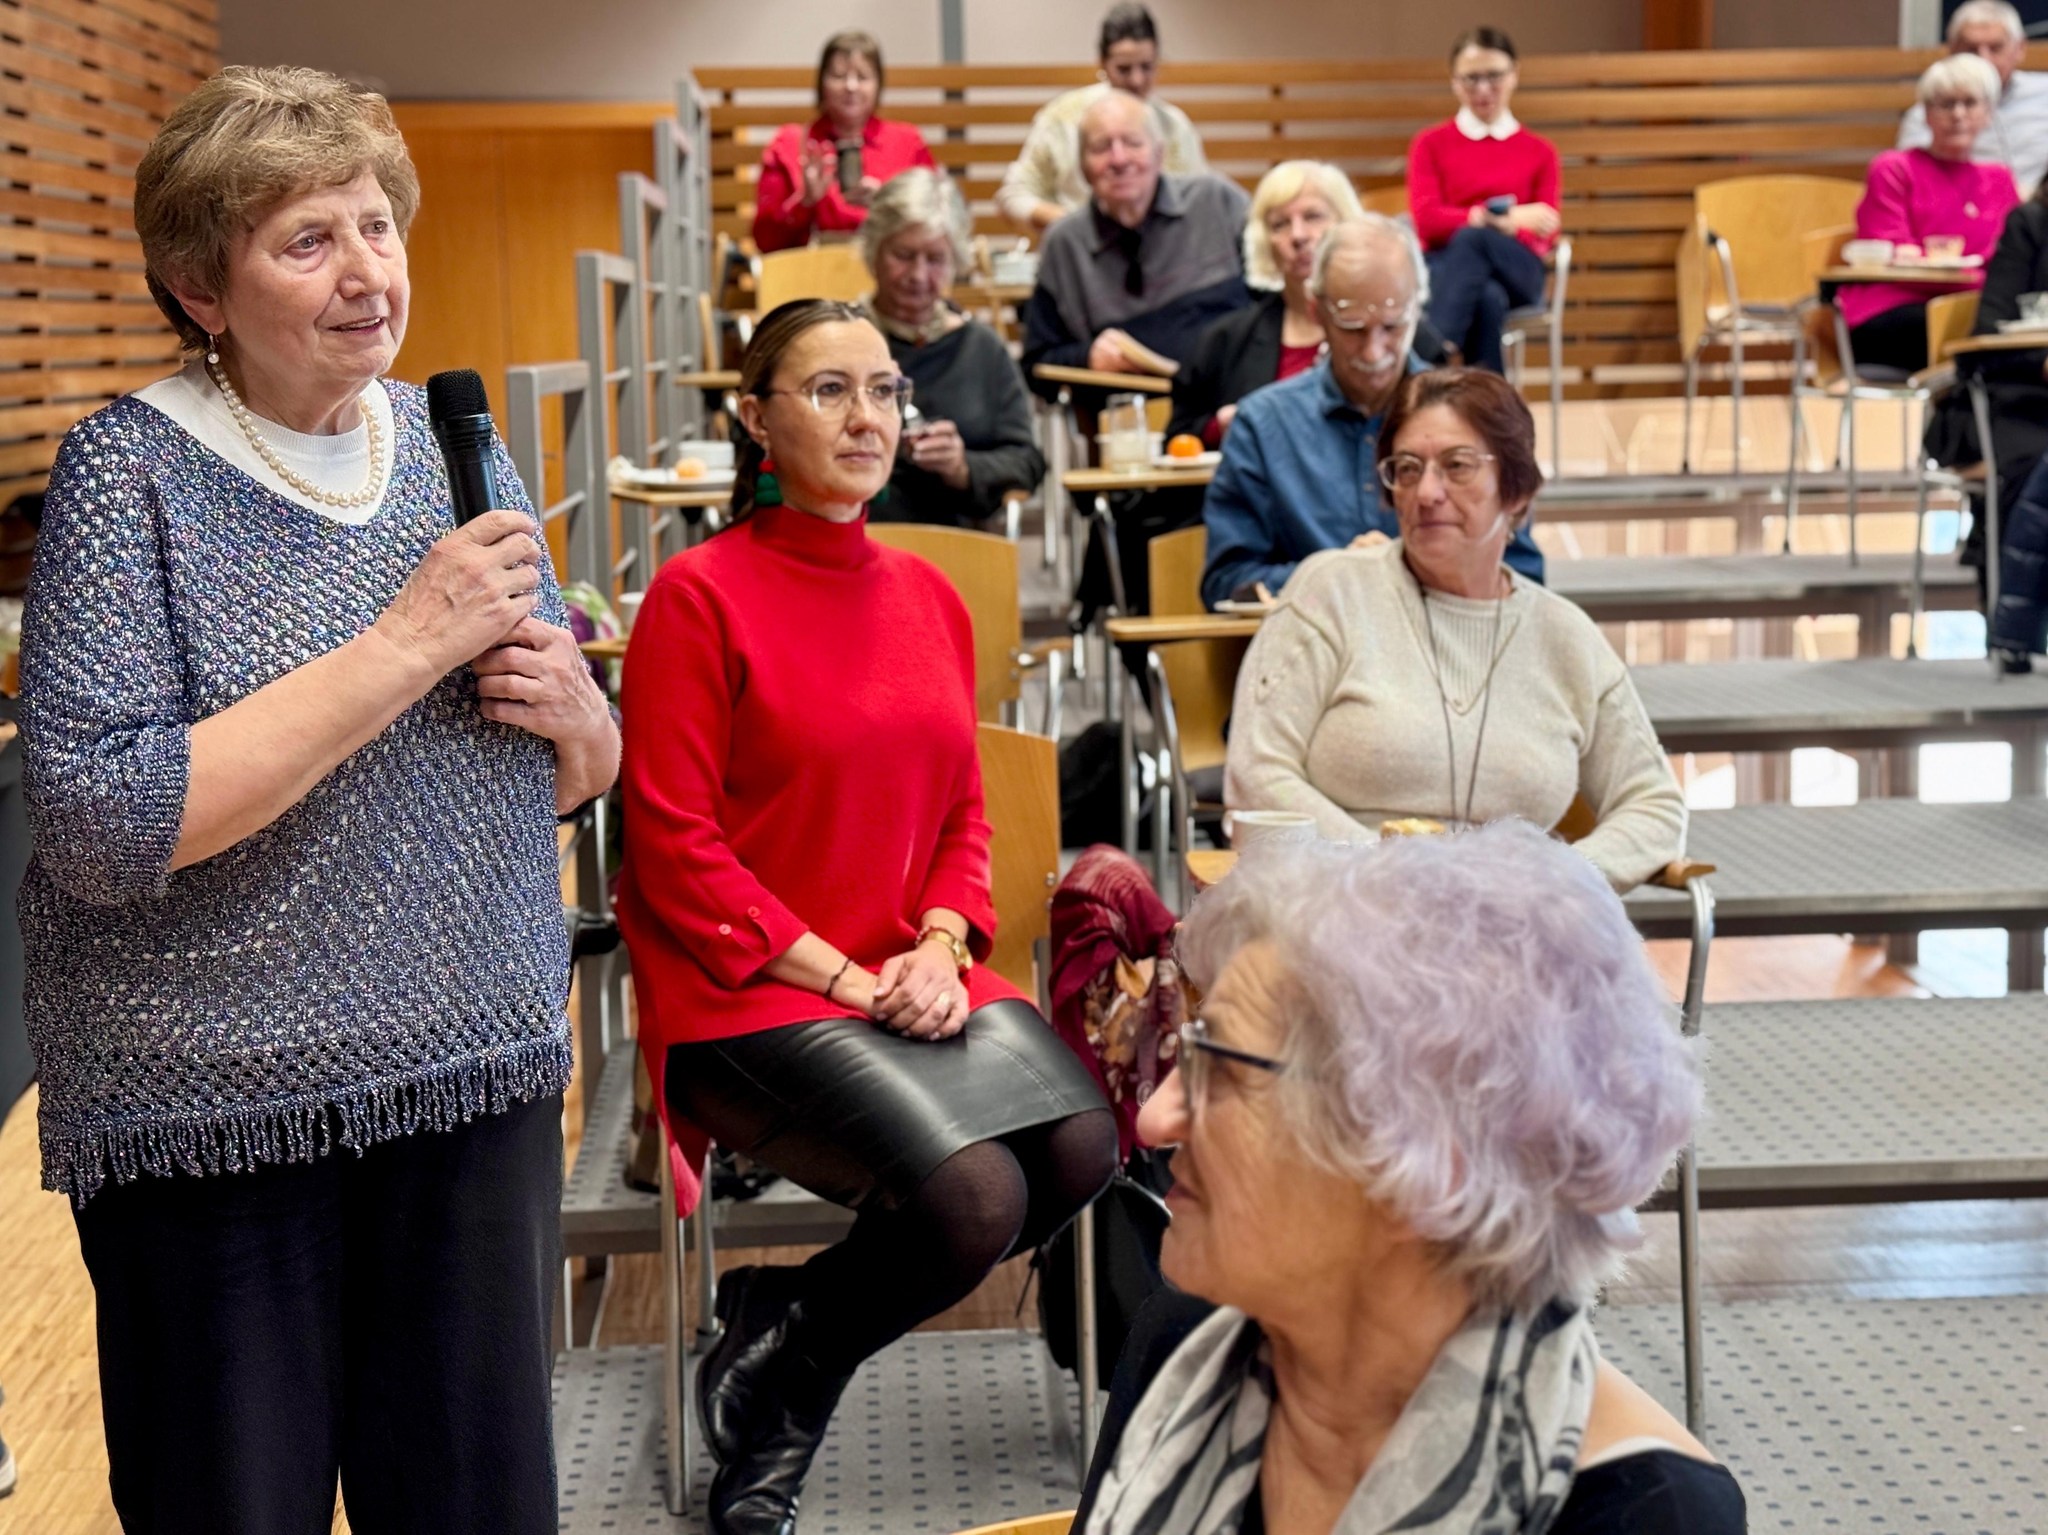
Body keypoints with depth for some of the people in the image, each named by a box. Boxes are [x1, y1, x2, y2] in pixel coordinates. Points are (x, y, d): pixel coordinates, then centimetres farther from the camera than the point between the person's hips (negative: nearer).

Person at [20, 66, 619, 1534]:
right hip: (216, 1119, -4)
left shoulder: (451, 442, 6)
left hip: (480, 1081, 5)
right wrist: (408, 642, -23)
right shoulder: (134, 468, -10)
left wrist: (572, 709, -9)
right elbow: (98, 824, -22)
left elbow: (580, 778, 16)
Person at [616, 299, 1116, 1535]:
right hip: (753, 992, -6)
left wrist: (939, 946, -4)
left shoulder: (929, 597, 13)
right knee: (975, 1197, -27)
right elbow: (674, 848, -10)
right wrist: (845, 977, -15)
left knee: (1082, 1148, -19)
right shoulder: (700, 595, -7)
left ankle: (785, 1322, 2)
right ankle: (773, 1388, 4)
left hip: (915, 977, 6)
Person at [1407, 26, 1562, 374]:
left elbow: (1547, 233, 5)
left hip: (1515, 270, 1)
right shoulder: (1431, 145, 15)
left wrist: (1507, 226, -20)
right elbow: (1426, 220, -2)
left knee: (1473, 238, -37)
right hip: (1445, 268, -1)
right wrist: (1502, 217, -17)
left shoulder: (1539, 151, 18)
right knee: (1488, 298, -39)